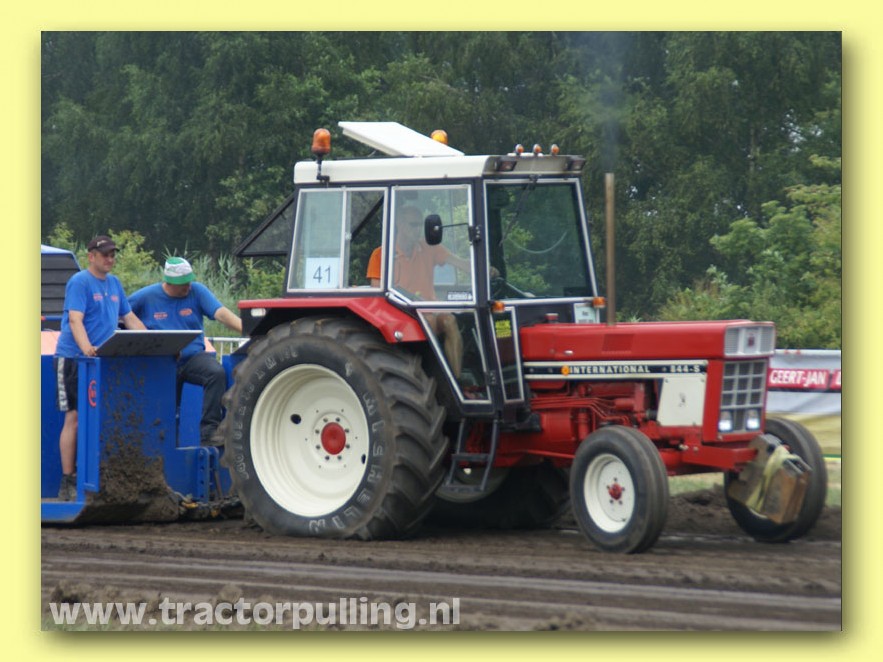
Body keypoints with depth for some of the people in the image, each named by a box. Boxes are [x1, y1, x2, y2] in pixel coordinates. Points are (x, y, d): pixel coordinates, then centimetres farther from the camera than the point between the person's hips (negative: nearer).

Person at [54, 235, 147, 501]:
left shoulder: (114, 283, 15)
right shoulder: (79, 282, -9)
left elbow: (130, 318, 21)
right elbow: (75, 320, -20)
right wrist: (87, 348, -37)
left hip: (103, 360, 7)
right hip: (74, 358, -7)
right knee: (74, 418, -8)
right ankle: (68, 483, -6)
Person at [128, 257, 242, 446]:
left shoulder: (197, 292, 1)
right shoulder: (146, 296, 1)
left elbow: (221, 313, -11)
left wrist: (245, 330, -28)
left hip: (193, 356, 0)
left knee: (217, 373, -29)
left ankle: (209, 432, -29)